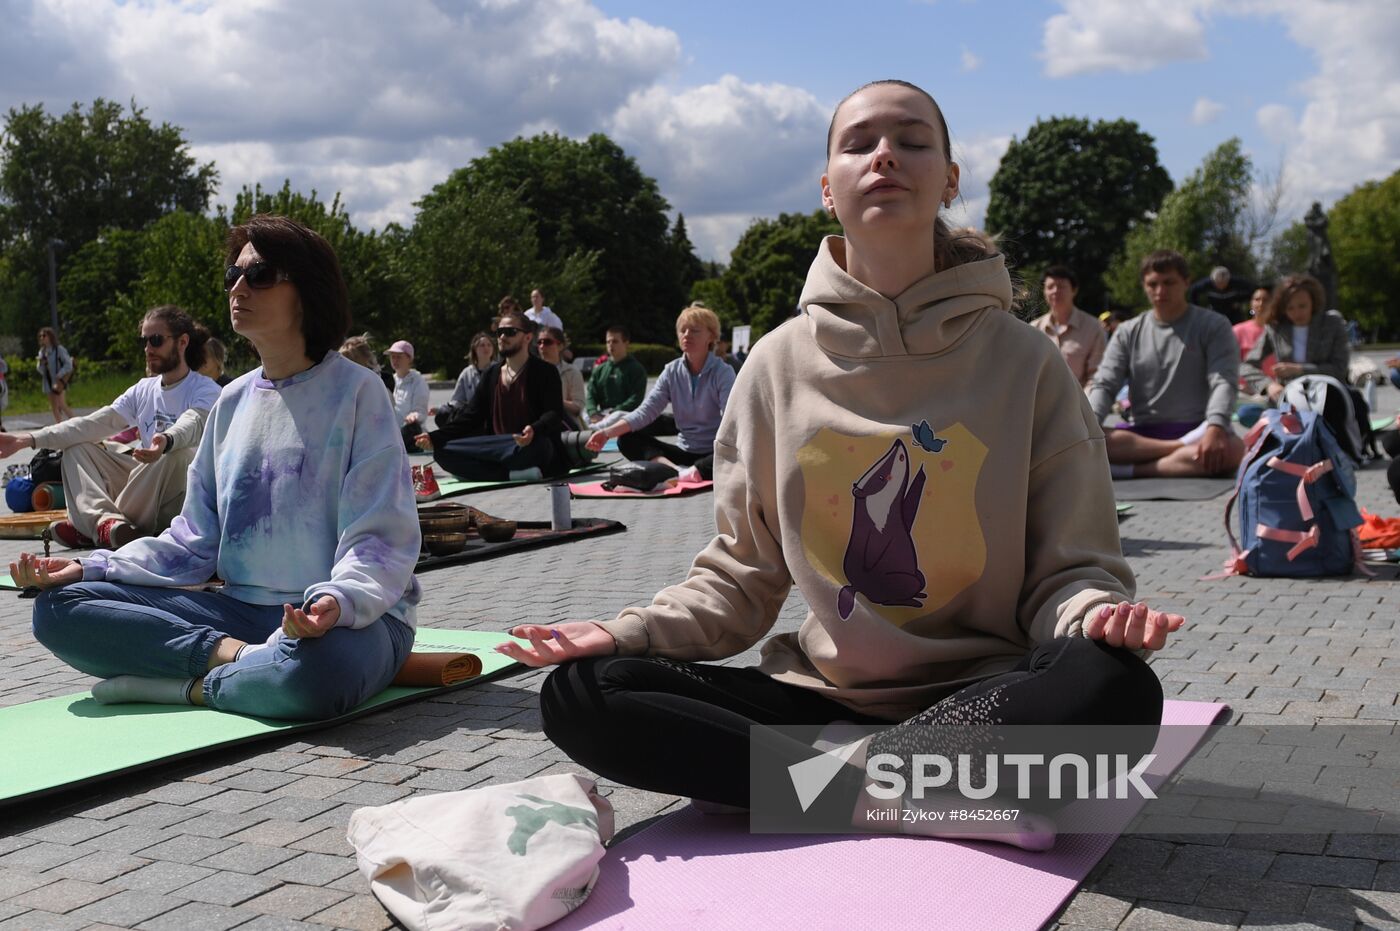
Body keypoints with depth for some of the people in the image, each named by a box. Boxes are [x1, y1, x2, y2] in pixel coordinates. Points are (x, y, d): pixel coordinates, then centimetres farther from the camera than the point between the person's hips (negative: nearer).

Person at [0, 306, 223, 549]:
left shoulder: (206, 391, -6)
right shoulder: (143, 390, 13)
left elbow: (191, 424, -28)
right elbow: (95, 423, 4)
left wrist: (166, 441, -51)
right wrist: (30, 440, -8)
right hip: (144, 486, 6)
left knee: (178, 452, -35)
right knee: (77, 446, 1)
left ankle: (93, 526, -22)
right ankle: (107, 519, -28)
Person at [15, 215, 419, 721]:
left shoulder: (355, 390, -5)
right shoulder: (234, 400, 14)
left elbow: (380, 539, -11)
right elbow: (196, 538, 15)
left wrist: (337, 600, -33)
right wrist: (91, 568, 2)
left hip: (352, 616, -6)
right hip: (241, 608, 6)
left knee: (313, 669, -43)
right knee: (59, 607, -9)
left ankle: (189, 685, -15)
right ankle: (244, 659, -20)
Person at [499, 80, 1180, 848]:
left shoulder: (1023, 363, 0)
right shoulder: (779, 365, 5)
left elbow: (1067, 566, 1)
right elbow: (742, 576, 9)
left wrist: (1097, 612, -23)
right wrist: (632, 632, -9)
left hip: (978, 695, -2)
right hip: (822, 691, 3)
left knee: (1116, 691, -34)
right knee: (581, 692, -17)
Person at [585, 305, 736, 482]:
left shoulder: (723, 372, -9)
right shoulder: (672, 371, 4)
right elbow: (645, 411, -4)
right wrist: (608, 432, -19)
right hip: (684, 452, 5)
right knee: (627, 440, -14)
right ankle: (677, 471, -36)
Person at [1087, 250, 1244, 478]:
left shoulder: (1214, 326, 1)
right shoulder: (1128, 333, 10)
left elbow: (1224, 382, -12)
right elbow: (1104, 385, 1)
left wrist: (1215, 428, -33)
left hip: (1196, 431, -2)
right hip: (1143, 432, 2)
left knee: (1231, 449, -38)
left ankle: (1131, 470, -33)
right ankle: (1183, 451, -27)